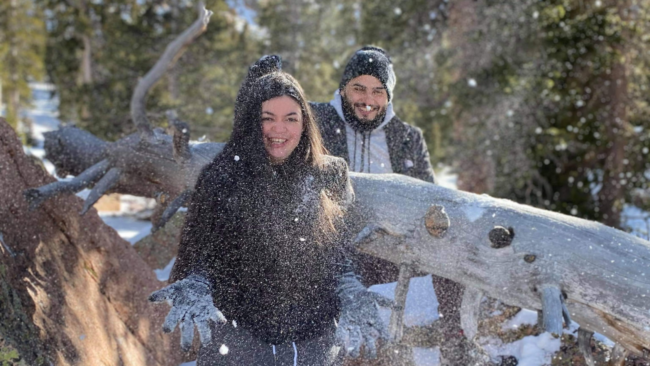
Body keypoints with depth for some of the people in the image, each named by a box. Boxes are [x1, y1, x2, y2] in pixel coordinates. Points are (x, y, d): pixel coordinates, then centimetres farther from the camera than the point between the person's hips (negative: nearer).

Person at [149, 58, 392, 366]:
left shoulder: (329, 178, 4)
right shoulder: (220, 179, -1)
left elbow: (341, 257, 10)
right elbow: (198, 257, 3)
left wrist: (353, 297, -7)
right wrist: (192, 291, -17)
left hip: (314, 340, 2)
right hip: (237, 337, -1)